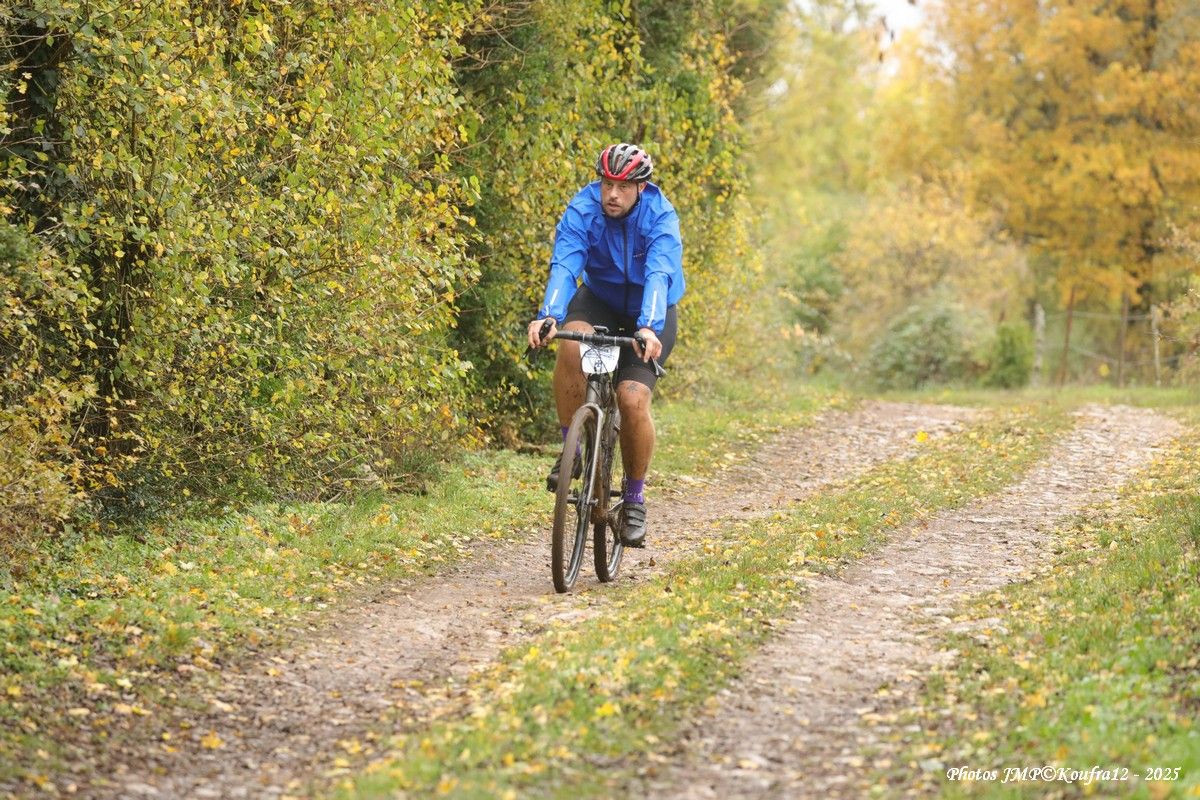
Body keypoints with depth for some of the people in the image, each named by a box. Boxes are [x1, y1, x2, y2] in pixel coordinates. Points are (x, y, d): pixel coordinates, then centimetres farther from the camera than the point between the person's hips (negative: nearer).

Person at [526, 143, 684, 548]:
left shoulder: (661, 217, -26)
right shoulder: (581, 210, -22)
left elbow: (659, 276, -40)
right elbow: (564, 267, -34)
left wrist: (649, 328, -57)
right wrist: (549, 316, -52)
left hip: (651, 315, -1)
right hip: (600, 299, 2)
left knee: (633, 398, -21)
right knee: (572, 343, -33)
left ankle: (634, 499, 1)